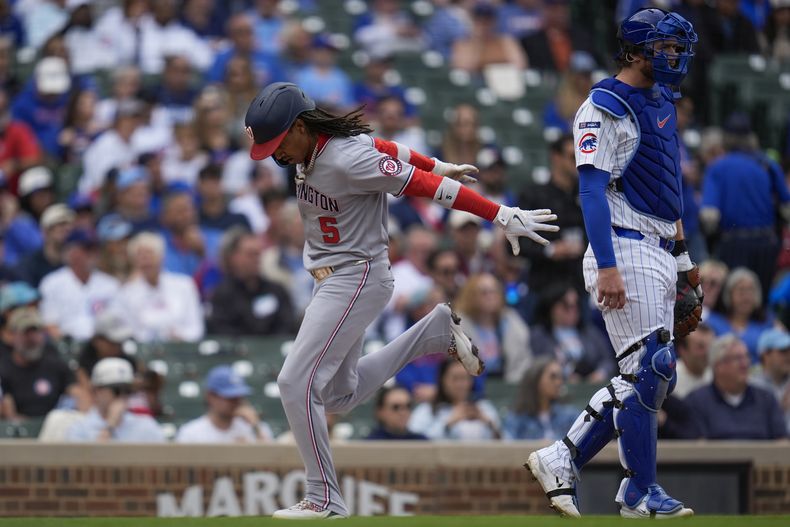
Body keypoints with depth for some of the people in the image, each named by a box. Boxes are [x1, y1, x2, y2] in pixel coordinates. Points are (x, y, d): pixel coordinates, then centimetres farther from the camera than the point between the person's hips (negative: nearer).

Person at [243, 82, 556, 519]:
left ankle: (324, 500, -6)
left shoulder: (348, 161, -26)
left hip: (356, 280, -10)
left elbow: (426, 185, -25)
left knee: (296, 383, -13)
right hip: (331, 281, 10)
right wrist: (442, 167, 29)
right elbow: (385, 149, 16)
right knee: (338, 395, 17)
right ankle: (435, 332, 24)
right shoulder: (312, 148, 1)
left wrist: (504, 217, -23)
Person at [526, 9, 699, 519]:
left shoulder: (662, 100, 17)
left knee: (655, 377, 9)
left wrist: (682, 256, 22)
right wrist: (606, 267, -26)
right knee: (647, 368, -10)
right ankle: (641, 491, -2)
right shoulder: (605, 108, -11)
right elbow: (592, 191, -18)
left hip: (658, 253, 10)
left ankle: (562, 459, 14)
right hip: (625, 253, -9)